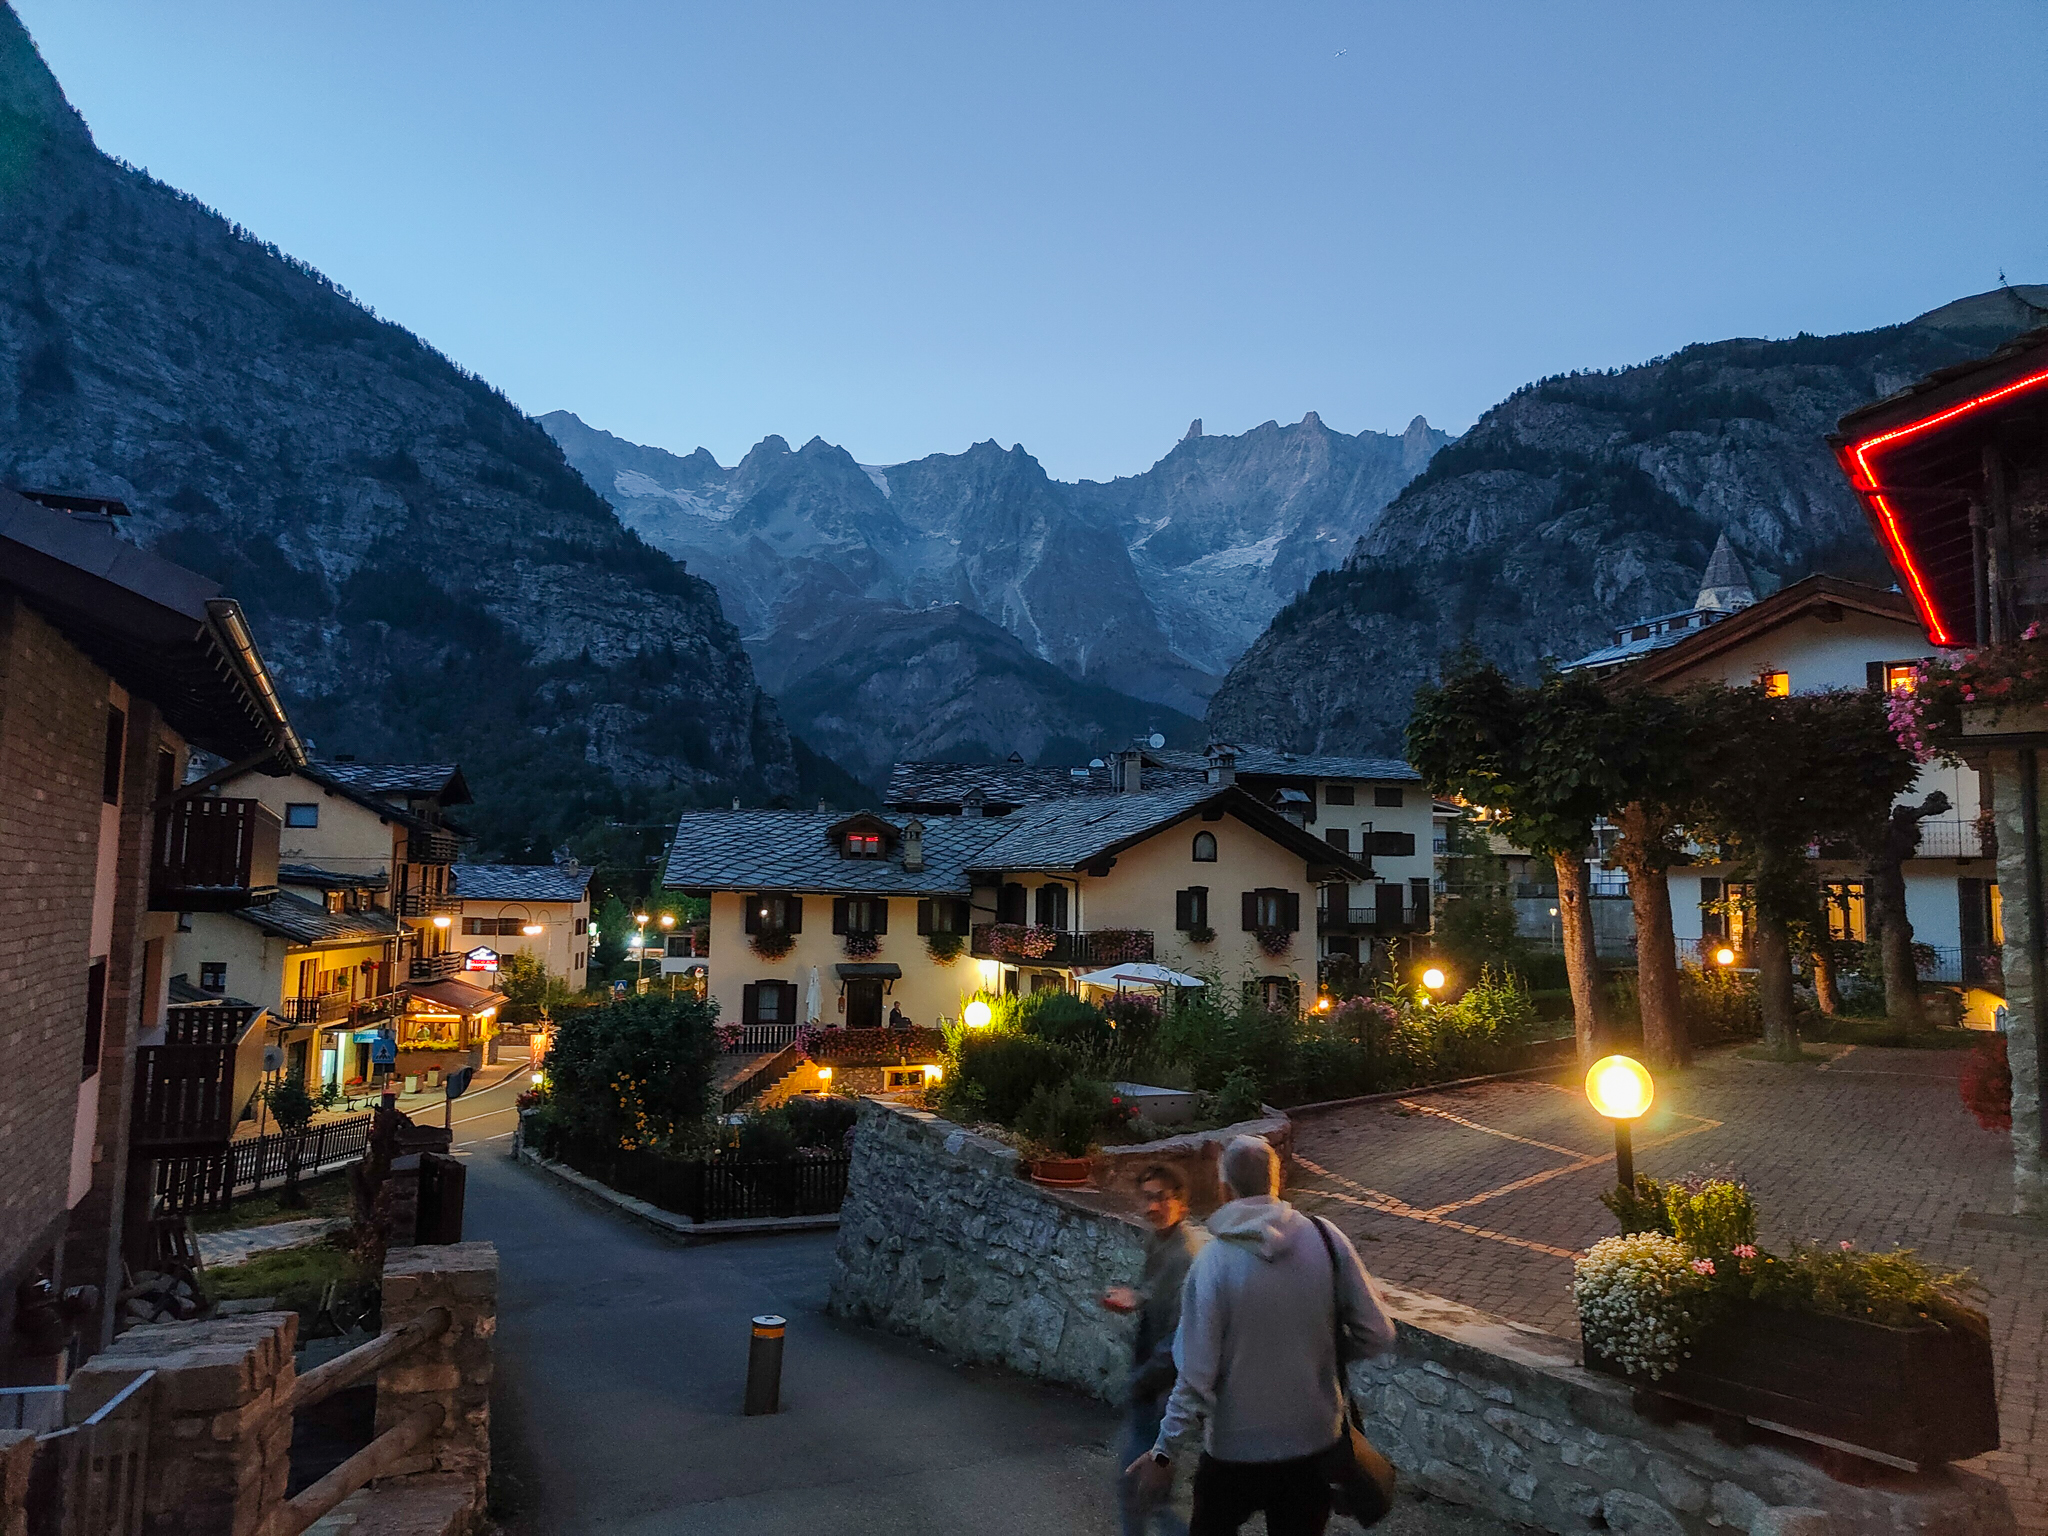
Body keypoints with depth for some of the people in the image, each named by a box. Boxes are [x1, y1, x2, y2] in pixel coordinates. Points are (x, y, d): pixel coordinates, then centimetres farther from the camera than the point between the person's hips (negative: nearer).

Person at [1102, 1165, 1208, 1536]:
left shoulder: (1188, 1255, -29)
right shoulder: (1159, 1238, -1)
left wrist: (1141, 1380, -19)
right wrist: (1136, 1298, -1)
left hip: (1167, 1383, -9)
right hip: (1150, 1371, 9)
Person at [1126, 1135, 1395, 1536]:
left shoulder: (1213, 1262, -19)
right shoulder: (1327, 1239, -12)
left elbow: (1196, 1377, -17)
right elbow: (1377, 1335, -6)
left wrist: (1162, 1453, -5)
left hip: (1236, 1452, -2)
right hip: (1315, 1445, 2)